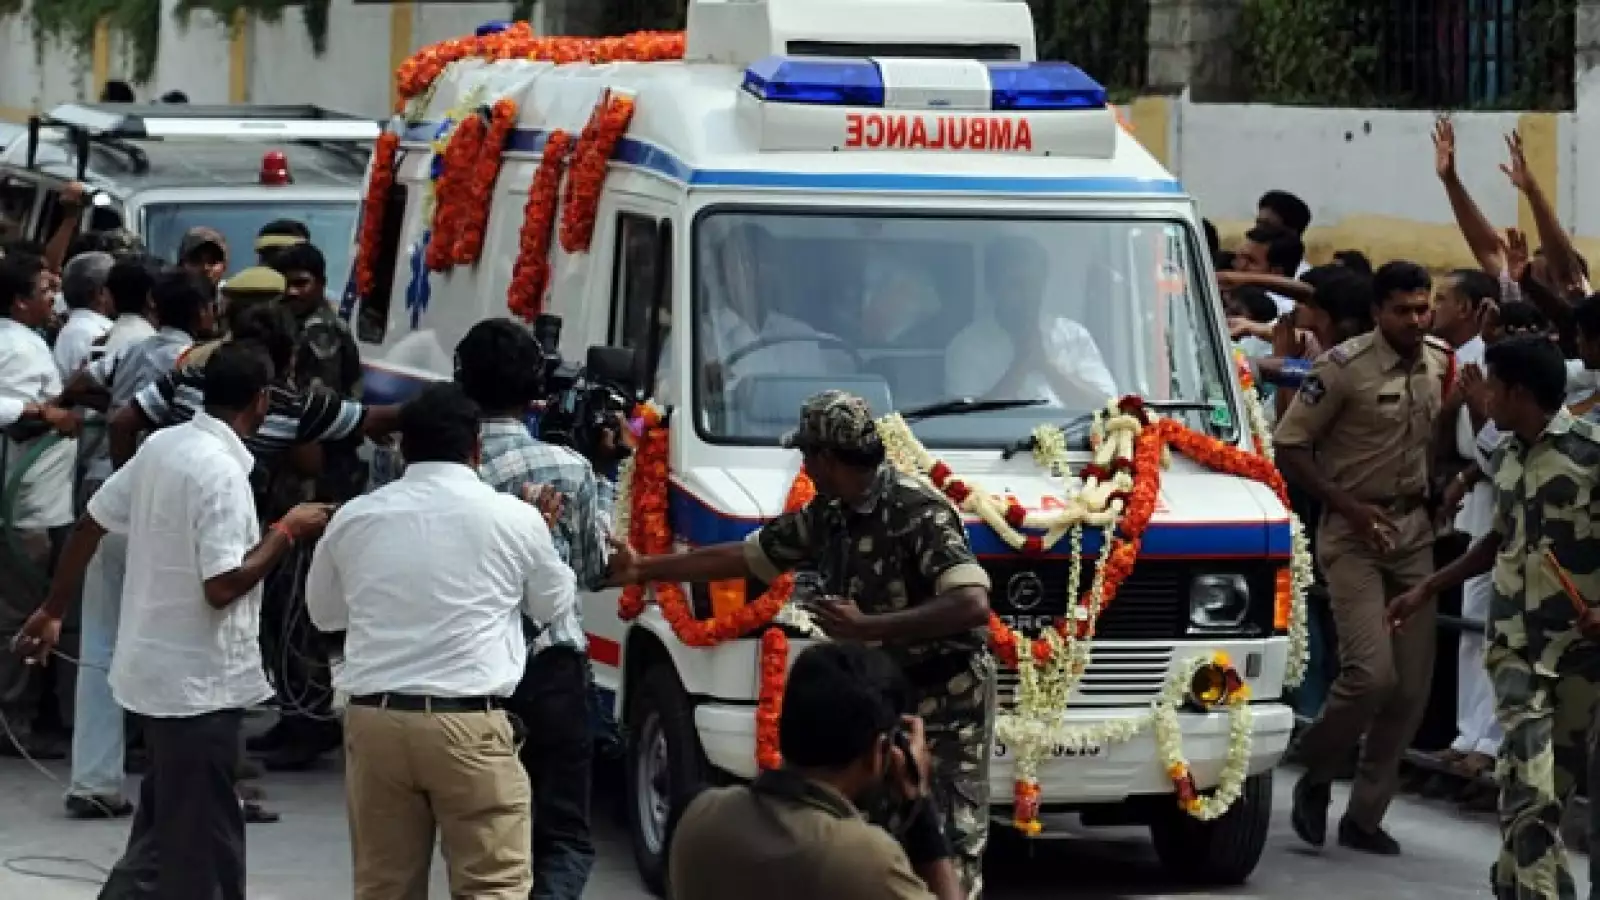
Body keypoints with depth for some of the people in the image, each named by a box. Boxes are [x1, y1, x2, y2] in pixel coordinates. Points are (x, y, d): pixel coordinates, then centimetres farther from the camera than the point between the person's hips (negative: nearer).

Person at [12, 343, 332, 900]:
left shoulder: (163, 445, 4)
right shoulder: (222, 473, -21)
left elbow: (89, 525, 11)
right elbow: (222, 586, -26)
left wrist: (53, 611, 21)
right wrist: (286, 532, -13)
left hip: (153, 669, 8)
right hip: (199, 683, -8)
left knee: (161, 831, 21)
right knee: (203, 850, 2)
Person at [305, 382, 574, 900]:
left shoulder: (354, 517, 8)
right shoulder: (512, 516, 0)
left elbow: (324, 612, 23)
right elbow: (555, 605, 16)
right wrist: (540, 531, 31)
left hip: (375, 721, 4)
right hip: (469, 725, -3)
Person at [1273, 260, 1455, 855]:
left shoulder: (1441, 362, 3)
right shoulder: (1344, 368, -13)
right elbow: (1288, 447, -10)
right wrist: (1350, 508, -16)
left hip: (1415, 530, 5)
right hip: (1355, 531, -5)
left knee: (1411, 685, 2)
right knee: (1371, 673, -17)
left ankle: (1365, 816, 14)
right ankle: (1315, 774, 9)